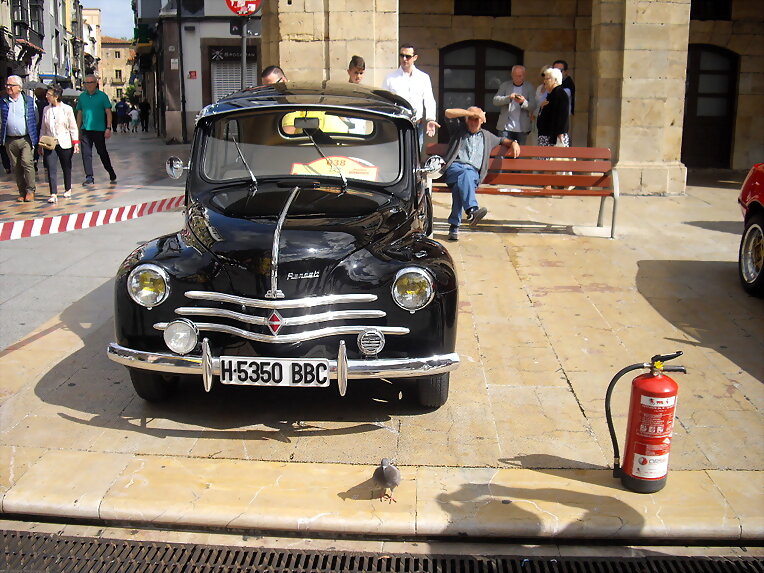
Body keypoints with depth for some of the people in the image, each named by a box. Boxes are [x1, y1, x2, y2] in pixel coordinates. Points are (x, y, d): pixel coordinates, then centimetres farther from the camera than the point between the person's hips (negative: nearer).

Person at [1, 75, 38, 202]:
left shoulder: (29, 101, 4)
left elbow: (36, 119, 10)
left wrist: (35, 137, 7)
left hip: (26, 139, -3)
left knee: (27, 162, -15)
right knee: (16, 167, 6)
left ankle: (30, 190, -3)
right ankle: (22, 192, 16)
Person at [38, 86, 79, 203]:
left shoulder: (67, 109, -3)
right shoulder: (46, 109, 7)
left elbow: (73, 127, -1)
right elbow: (43, 128, 13)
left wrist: (76, 143, -6)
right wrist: (41, 144, 10)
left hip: (64, 143, -2)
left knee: (66, 167, 11)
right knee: (50, 169, -9)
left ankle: (68, 189, 31)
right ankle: (53, 195, -14)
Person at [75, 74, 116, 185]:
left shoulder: (102, 96, -1)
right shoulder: (82, 96, 10)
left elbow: (108, 113, -2)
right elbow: (79, 113, 15)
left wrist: (108, 128, -10)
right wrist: (78, 129, 11)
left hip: (99, 130, -3)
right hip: (85, 130, 3)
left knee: (102, 152, 5)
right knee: (86, 153, -1)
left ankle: (112, 175, 21)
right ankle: (89, 177, 3)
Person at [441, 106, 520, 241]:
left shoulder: (486, 136, 34)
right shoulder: (459, 129, 25)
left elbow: (502, 140, 46)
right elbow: (448, 113, 10)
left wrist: (513, 143, 23)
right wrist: (471, 113, 4)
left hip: (473, 172, 1)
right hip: (454, 167, -1)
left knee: (461, 183, -37)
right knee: (464, 173, -40)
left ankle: (454, 225, -45)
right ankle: (472, 210, -61)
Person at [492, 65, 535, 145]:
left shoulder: (529, 87, 7)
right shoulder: (504, 85, 9)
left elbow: (533, 106, -1)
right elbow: (495, 101, -2)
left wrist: (523, 102, -22)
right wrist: (509, 98, -18)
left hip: (522, 128, 0)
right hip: (505, 127, 0)